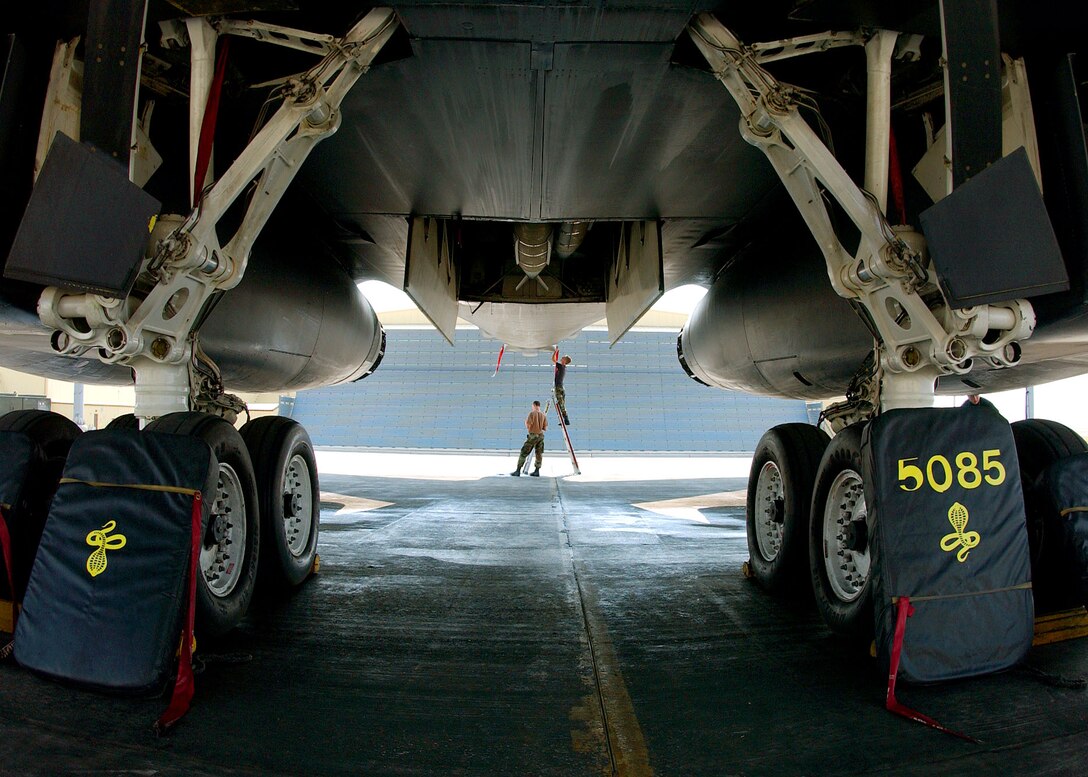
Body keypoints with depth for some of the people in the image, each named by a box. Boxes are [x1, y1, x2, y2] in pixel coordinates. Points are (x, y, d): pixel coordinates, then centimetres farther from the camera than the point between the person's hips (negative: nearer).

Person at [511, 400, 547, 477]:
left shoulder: (532, 413, -8)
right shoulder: (543, 415, 6)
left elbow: (528, 426, -12)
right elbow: (545, 428, 5)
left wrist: (526, 422, 9)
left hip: (532, 435, -5)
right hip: (541, 435, 5)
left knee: (523, 453, 0)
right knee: (539, 454, 10)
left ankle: (518, 471, -1)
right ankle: (537, 471, 12)